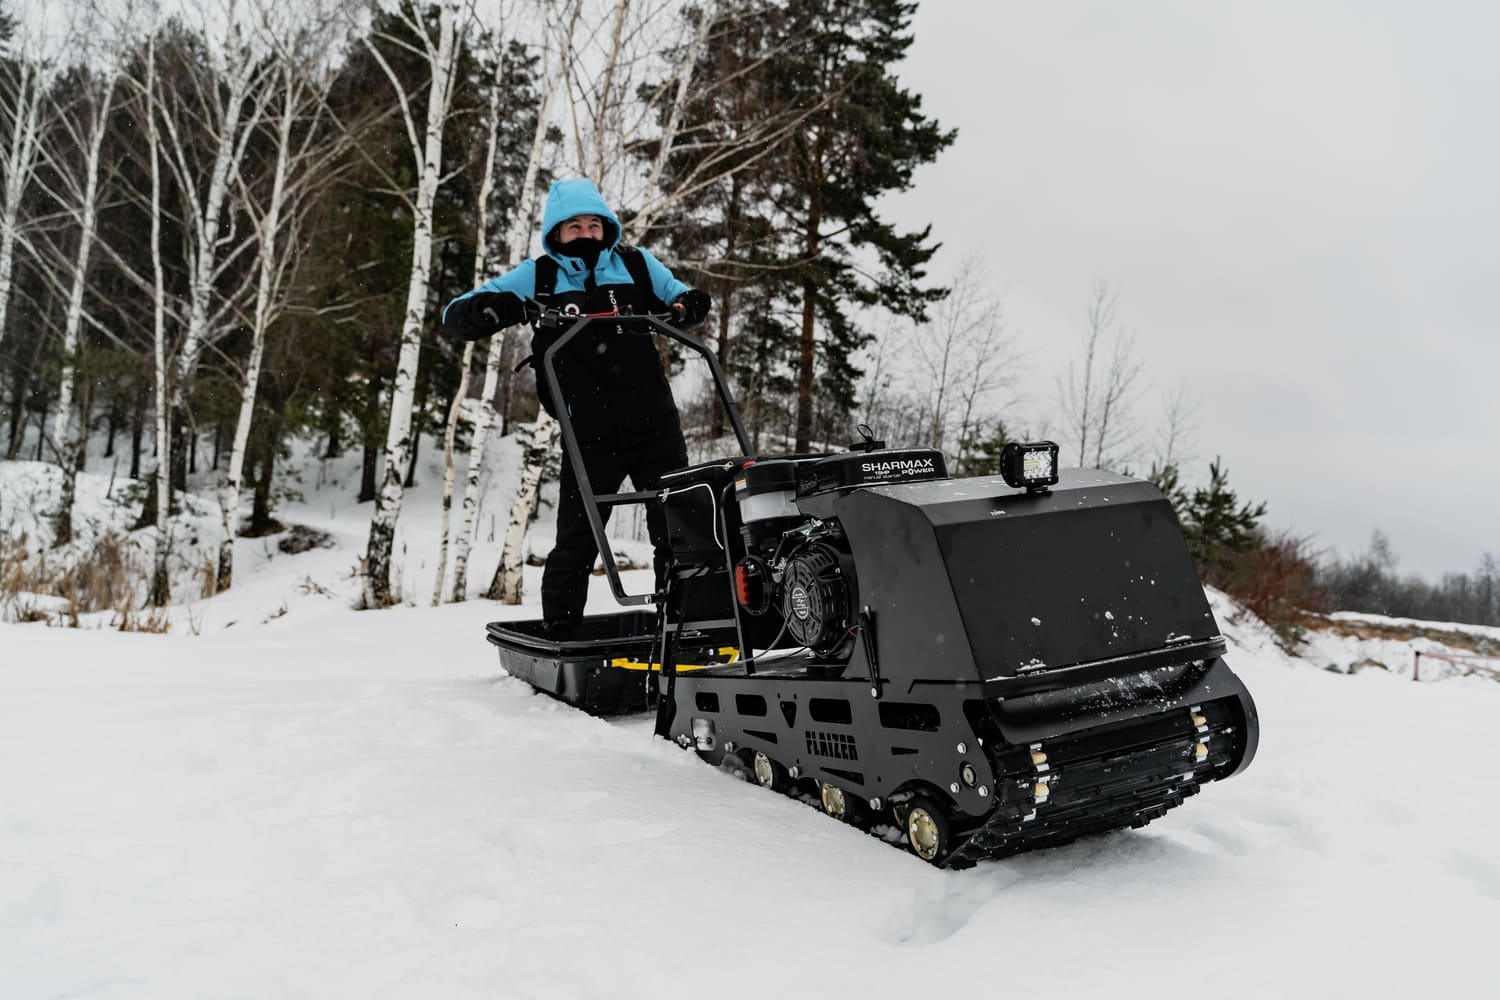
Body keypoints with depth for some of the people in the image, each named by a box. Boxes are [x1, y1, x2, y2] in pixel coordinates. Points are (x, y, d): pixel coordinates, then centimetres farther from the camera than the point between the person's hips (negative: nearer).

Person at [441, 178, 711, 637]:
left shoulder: (637, 265, 6)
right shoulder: (536, 277, 2)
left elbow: (679, 299, 19)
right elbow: (455, 317, 2)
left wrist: (687, 307, -6)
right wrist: (492, 307, -21)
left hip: (656, 429, 2)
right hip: (589, 439, -2)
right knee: (576, 543, -1)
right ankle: (560, 633, 15)